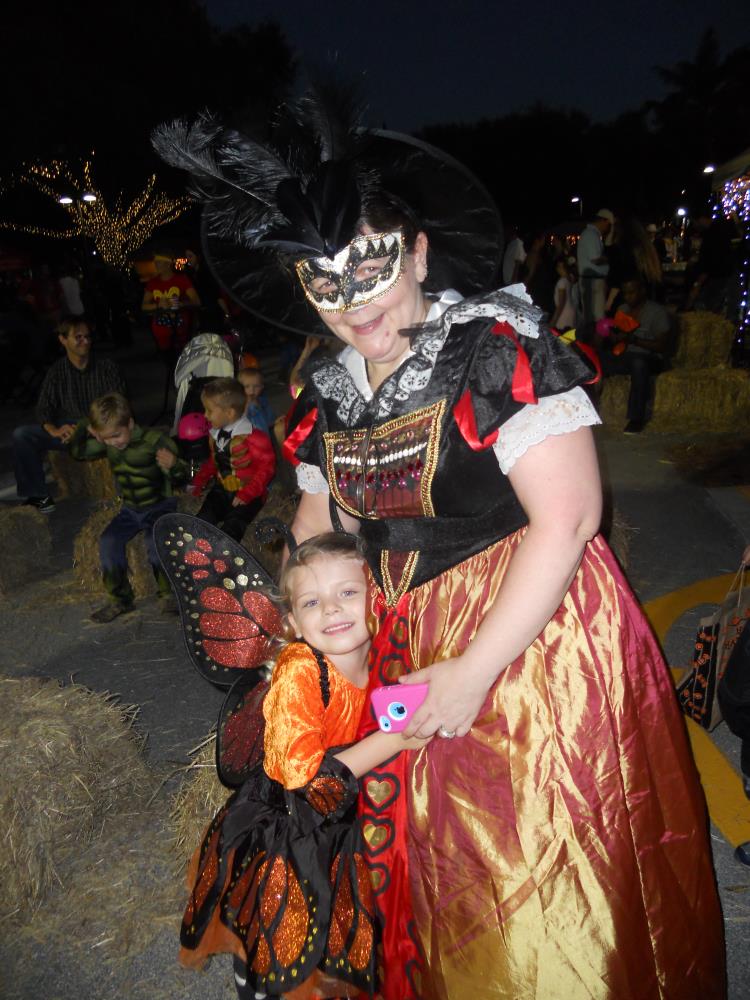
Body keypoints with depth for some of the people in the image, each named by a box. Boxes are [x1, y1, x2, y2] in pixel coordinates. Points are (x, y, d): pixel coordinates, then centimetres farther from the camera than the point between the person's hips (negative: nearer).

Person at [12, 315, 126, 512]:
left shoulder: (106, 367, 5)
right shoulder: (57, 372, 10)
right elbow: (43, 409, 5)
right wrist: (54, 430, -19)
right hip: (68, 430, 3)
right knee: (21, 435, -19)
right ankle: (38, 496, -10)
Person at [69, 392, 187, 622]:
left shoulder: (153, 440, -18)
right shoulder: (107, 444, 0)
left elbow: (182, 476, -19)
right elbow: (77, 453, 16)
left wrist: (173, 466, -43)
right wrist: (82, 430, -3)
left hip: (159, 506, -5)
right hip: (130, 509, 6)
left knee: (156, 543, -32)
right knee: (108, 541, -18)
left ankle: (168, 595, -10)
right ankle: (120, 599, -2)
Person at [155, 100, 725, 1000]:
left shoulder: (498, 344, -17)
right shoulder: (327, 393, 3)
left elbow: (567, 518, -22)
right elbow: (319, 522, 15)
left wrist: (476, 669, -20)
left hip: (535, 632, -5)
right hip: (408, 646, 6)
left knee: (547, 880, 11)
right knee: (435, 867, 22)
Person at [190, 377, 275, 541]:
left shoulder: (252, 437, -18)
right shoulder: (215, 434, 6)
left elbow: (266, 467, -16)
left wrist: (247, 494, -21)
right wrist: (199, 482, 9)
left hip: (247, 495, -7)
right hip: (221, 489, 7)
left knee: (229, 532, -21)